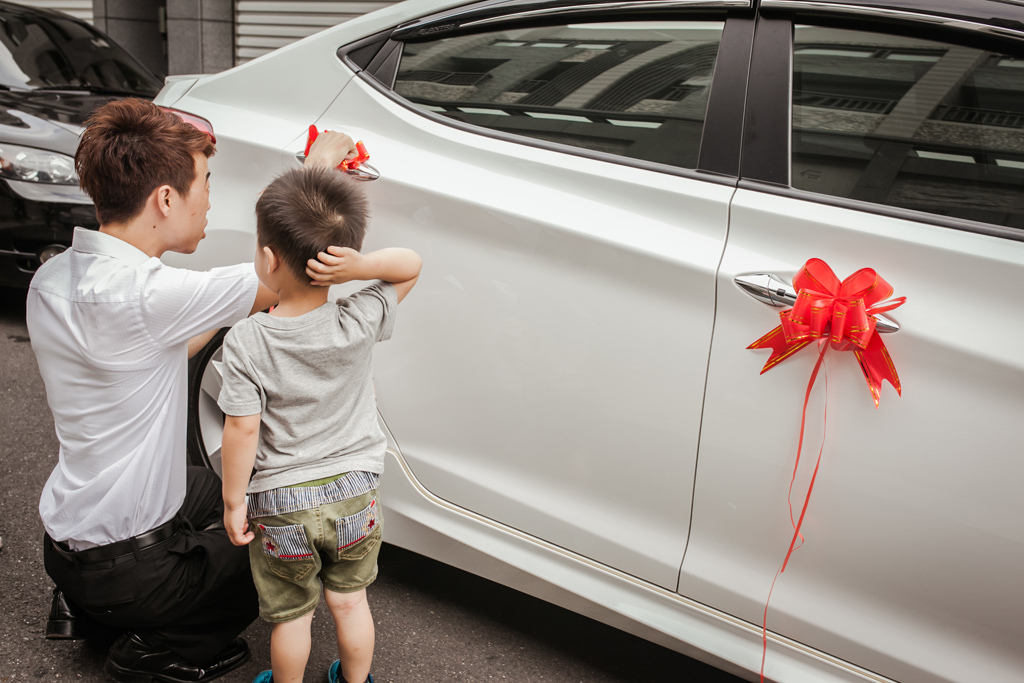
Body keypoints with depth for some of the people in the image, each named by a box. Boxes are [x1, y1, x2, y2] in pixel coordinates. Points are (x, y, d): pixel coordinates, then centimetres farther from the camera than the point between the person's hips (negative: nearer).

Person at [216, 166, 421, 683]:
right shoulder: (359, 322, -17)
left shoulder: (245, 342, -20)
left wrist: (234, 501, -5)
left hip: (280, 503, -2)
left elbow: (242, 430, -18)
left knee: (290, 616, 19)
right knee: (349, 602, 23)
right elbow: (411, 265, -5)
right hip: (354, 492, 2)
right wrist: (361, 265, -24)